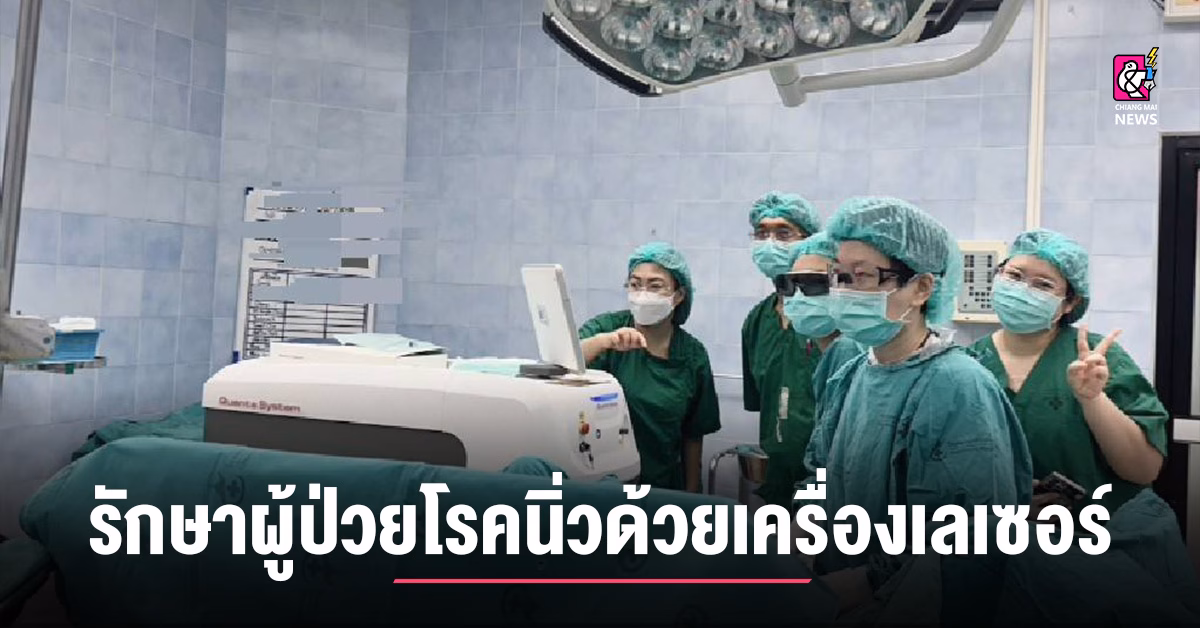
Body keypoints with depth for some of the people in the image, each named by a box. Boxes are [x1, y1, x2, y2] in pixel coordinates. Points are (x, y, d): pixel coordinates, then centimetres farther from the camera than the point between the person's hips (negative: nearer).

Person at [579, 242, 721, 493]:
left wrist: (691, 495, 6)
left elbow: (693, 435, 6)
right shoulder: (607, 327, -7)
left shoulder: (693, 355, -1)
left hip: (662, 487, 2)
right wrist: (604, 340, -40)